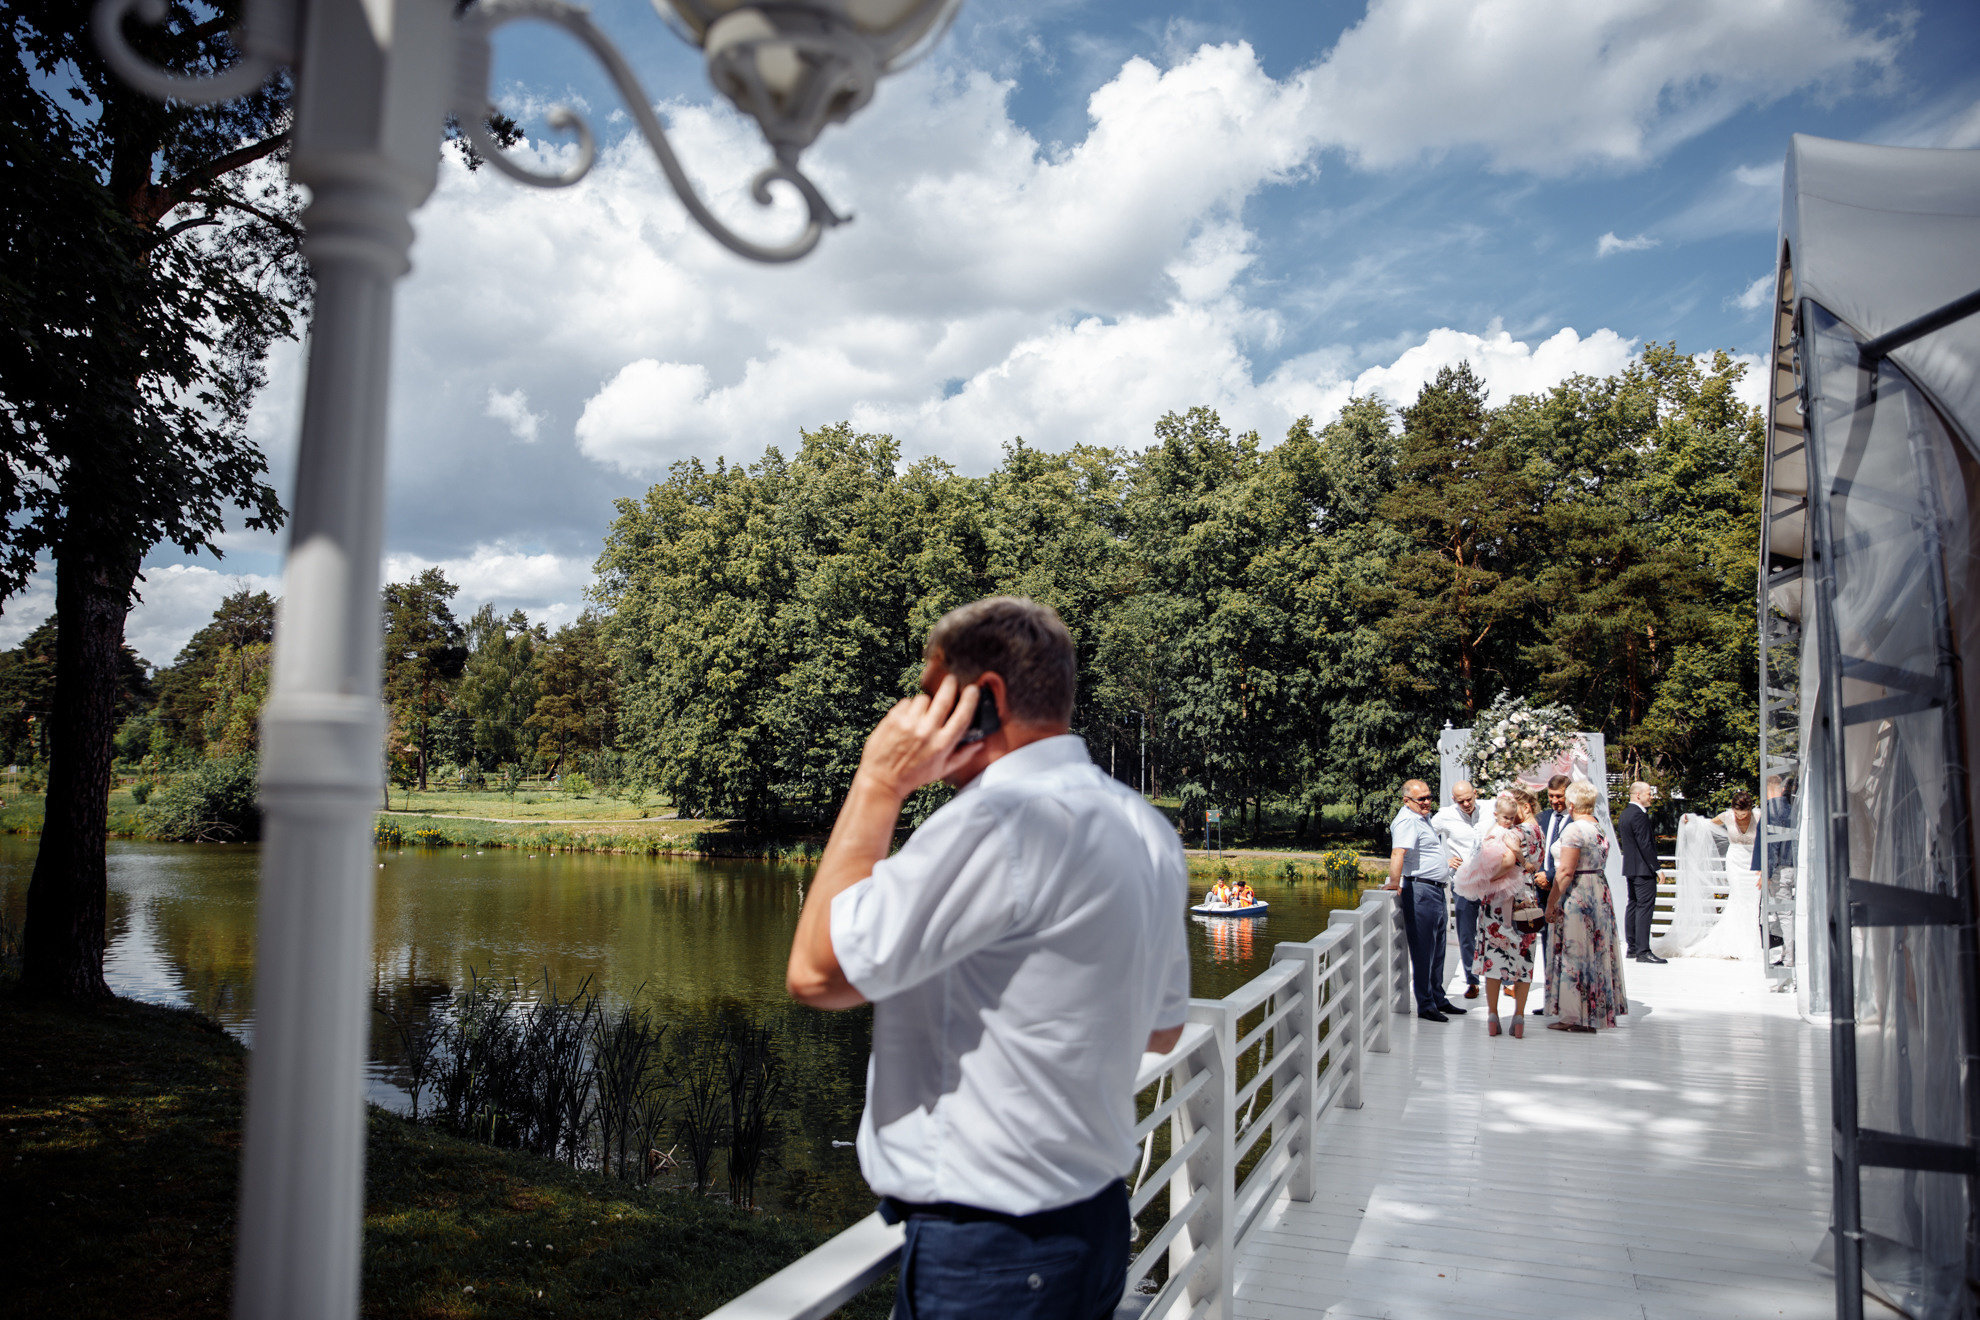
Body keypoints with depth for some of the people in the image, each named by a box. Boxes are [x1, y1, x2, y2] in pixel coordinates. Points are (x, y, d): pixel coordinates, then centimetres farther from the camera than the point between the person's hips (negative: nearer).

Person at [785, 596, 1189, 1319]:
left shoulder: (1002, 820, -24)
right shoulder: (1148, 830, 5)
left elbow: (816, 972, -21)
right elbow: (1162, 1029, 14)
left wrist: (879, 783, -16)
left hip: (985, 1255, -9)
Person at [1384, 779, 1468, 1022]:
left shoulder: (1423, 817, 17)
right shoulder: (1407, 820, -15)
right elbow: (1398, 852, -30)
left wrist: (1446, 862, 42)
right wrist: (1394, 881, -41)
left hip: (1436, 890, 10)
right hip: (1420, 890, -10)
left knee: (1437, 949, 17)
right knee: (1423, 951, -5)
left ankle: (1438, 999, 28)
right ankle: (1425, 1006, 0)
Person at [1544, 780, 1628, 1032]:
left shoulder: (1574, 829, -16)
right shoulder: (1600, 829, 11)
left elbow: (1566, 872, -20)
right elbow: (1600, 864, 14)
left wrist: (1551, 903, -16)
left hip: (1576, 896, -9)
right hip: (1599, 894, 9)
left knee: (1573, 954, -2)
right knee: (1594, 952, 14)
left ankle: (1573, 1016, 2)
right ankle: (1597, 1011, 21)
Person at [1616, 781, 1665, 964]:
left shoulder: (1624, 814, 14)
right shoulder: (1639, 815, -17)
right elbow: (1645, 844, -20)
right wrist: (1656, 868, -17)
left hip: (1630, 868, 10)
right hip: (1643, 869, -10)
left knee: (1633, 906, 13)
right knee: (1645, 907, -10)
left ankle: (1632, 947, 17)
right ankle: (1643, 951, -13)